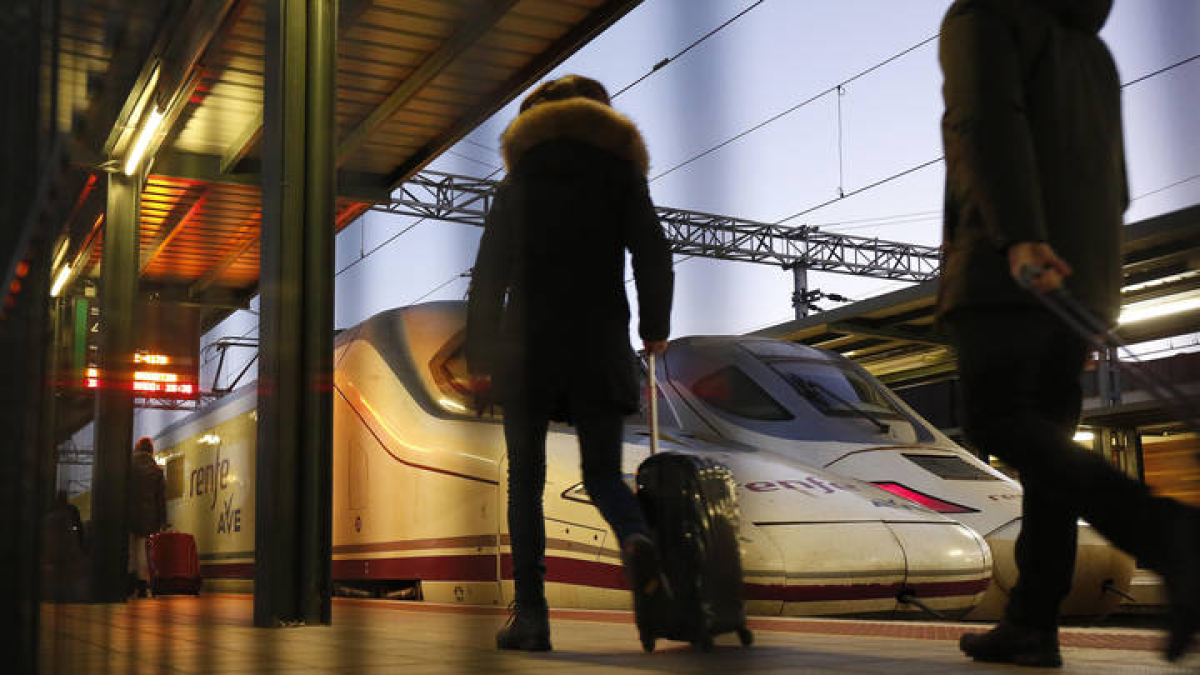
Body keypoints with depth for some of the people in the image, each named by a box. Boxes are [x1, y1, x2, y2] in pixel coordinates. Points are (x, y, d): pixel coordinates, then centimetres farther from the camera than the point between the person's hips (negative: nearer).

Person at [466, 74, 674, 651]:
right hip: (600, 346, 0)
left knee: (525, 481, 5)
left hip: (527, 345, 0)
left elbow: (489, 272, 8)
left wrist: (479, 354, 11)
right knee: (603, 474, 7)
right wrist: (655, 328, 15)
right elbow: (654, 255, 1)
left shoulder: (520, 177, 13)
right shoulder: (621, 169, 11)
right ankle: (637, 540, -25)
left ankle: (530, 612, -2)